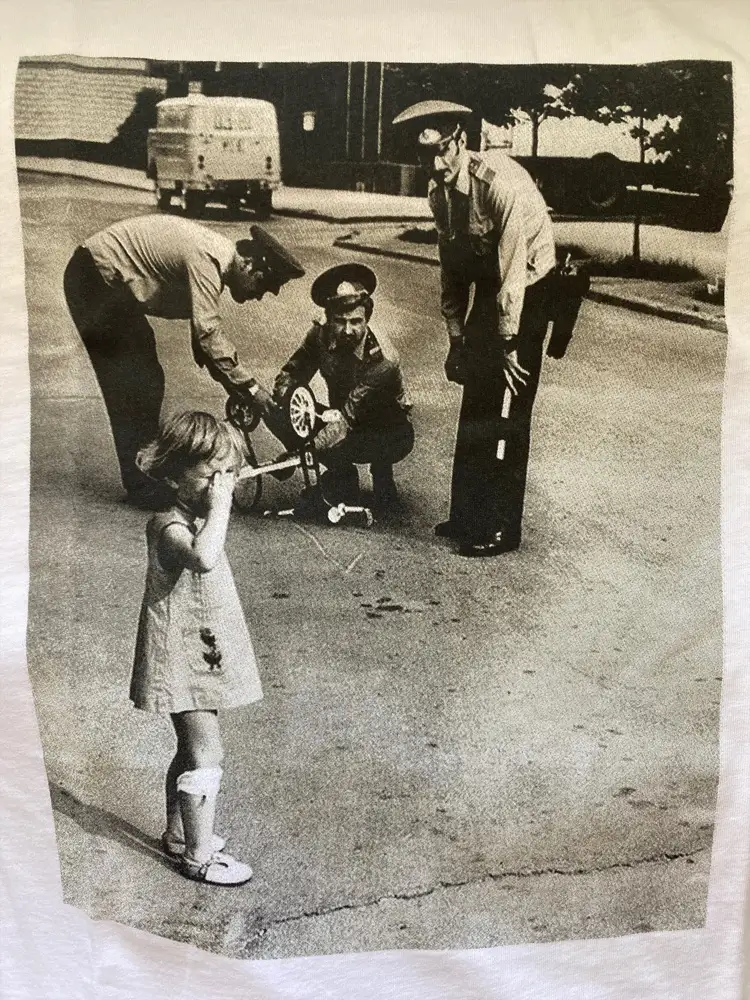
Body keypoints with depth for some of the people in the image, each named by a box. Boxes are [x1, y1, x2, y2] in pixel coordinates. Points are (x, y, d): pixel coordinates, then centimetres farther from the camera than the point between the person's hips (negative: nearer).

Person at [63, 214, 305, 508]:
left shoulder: (218, 254, 6)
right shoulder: (207, 258, -24)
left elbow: (206, 328, 12)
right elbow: (207, 332, -31)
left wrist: (237, 389, 8)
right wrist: (251, 387, -28)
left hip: (110, 282, 10)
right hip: (97, 278, -10)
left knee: (145, 382, 11)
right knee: (137, 386, -8)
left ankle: (145, 479, 19)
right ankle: (143, 487, -1)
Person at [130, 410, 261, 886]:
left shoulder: (200, 521, 9)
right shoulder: (169, 525, -23)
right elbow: (202, 558, -46)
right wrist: (220, 509, -37)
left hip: (202, 655, 10)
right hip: (182, 657, -9)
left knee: (193, 750, 20)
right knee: (206, 754, -4)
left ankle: (179, 832, 36)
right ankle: (199, 855, 10)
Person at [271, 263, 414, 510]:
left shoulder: (381, 359, -32)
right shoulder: (320, 336, -15)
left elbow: (347, 416, -35)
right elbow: (291, 372, -7)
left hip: (391, 434, -6)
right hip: (348, 419, 6)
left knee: (332, 448, -33)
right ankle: (336, 478, 7)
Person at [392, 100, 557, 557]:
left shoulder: (501, 181, -26)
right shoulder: (439, 192, -1)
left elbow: (512, 271, -26)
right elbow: (453, 267, 8)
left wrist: (508, 347, -23)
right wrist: (456, 339, 8)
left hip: (528, 292, -8)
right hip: (489, 290, 8)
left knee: (507, 412, -7)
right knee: (474, 405, 10)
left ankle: (502, 529, 3)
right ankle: (467, 515, 22)